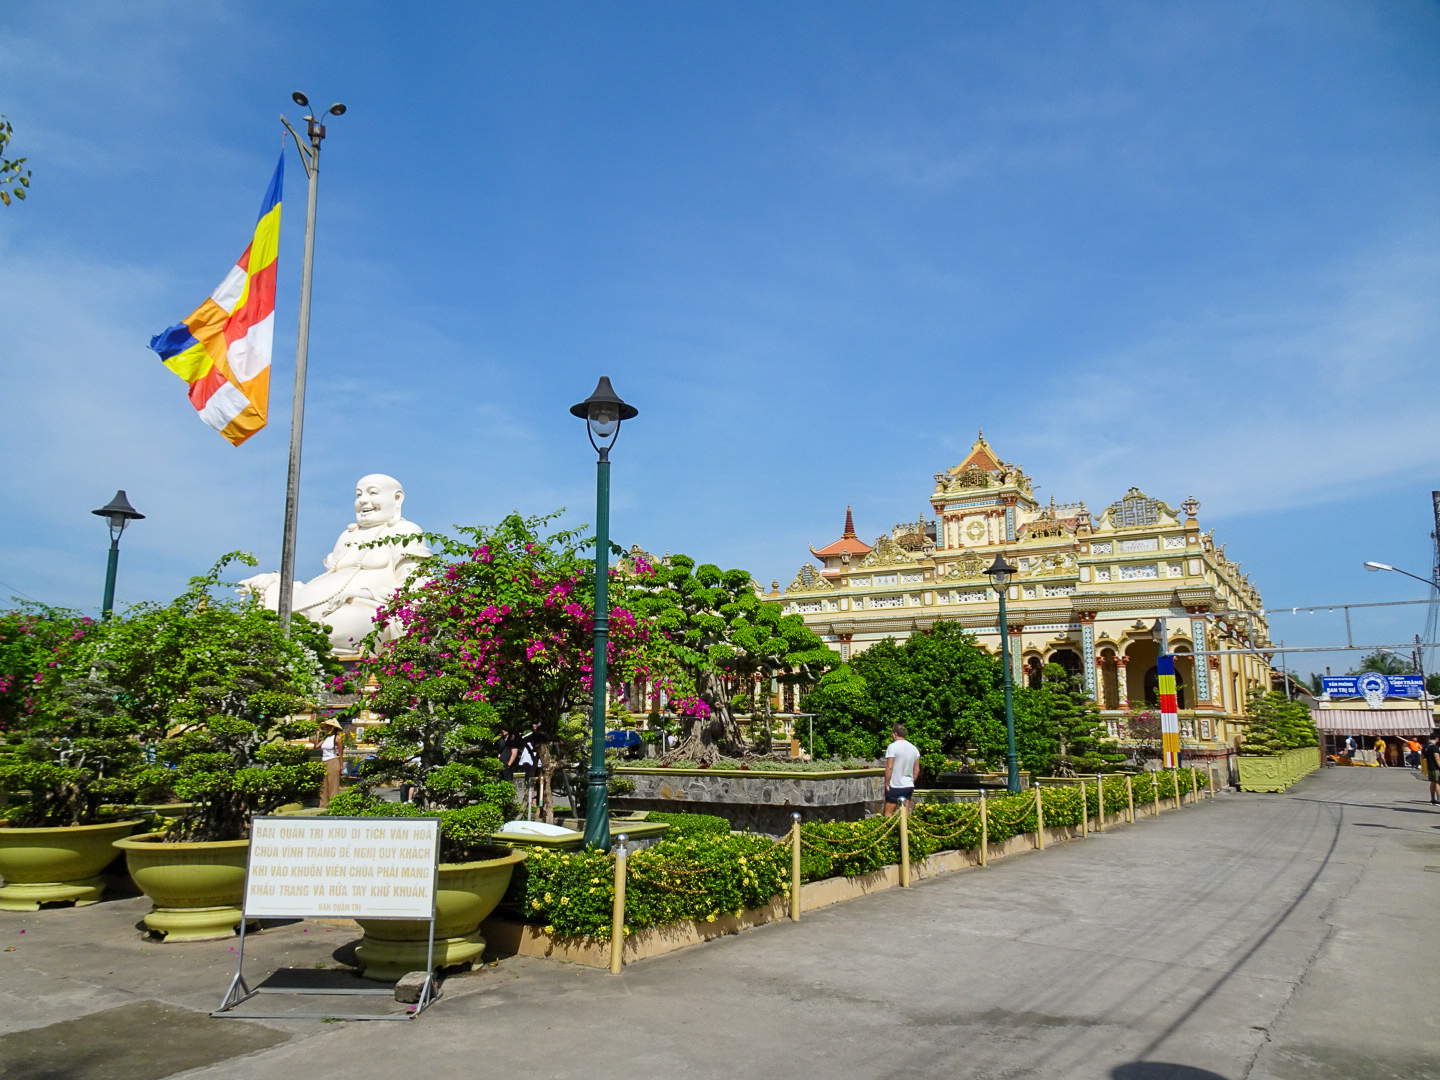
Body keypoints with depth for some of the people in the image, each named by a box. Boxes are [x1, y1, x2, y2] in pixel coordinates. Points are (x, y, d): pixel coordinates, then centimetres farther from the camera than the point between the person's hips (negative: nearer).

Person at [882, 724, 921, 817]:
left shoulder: (892, 747, -11)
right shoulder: (914, 748, 8)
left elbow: (889, 767, -16)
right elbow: (917, 770, 11)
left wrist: (886, 784, -8)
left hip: (895, 786, -6)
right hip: (909, 786, 6)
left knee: (888, 814, 0)